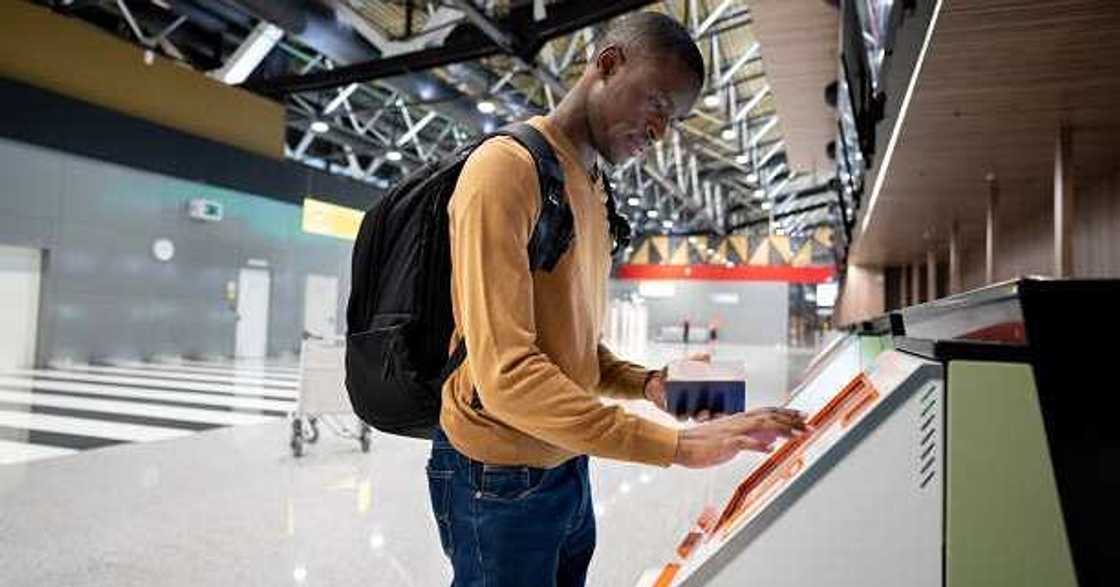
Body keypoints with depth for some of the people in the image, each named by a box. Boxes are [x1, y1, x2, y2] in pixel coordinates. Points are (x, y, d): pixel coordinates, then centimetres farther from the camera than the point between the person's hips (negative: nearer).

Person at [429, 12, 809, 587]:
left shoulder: (590, 187, 11)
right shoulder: (506, 167, -18)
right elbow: (505, 374, -27)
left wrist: (646, 384, -4)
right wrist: (677, 444, -28)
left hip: (568, 467, 8)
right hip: (502, 479, -8)